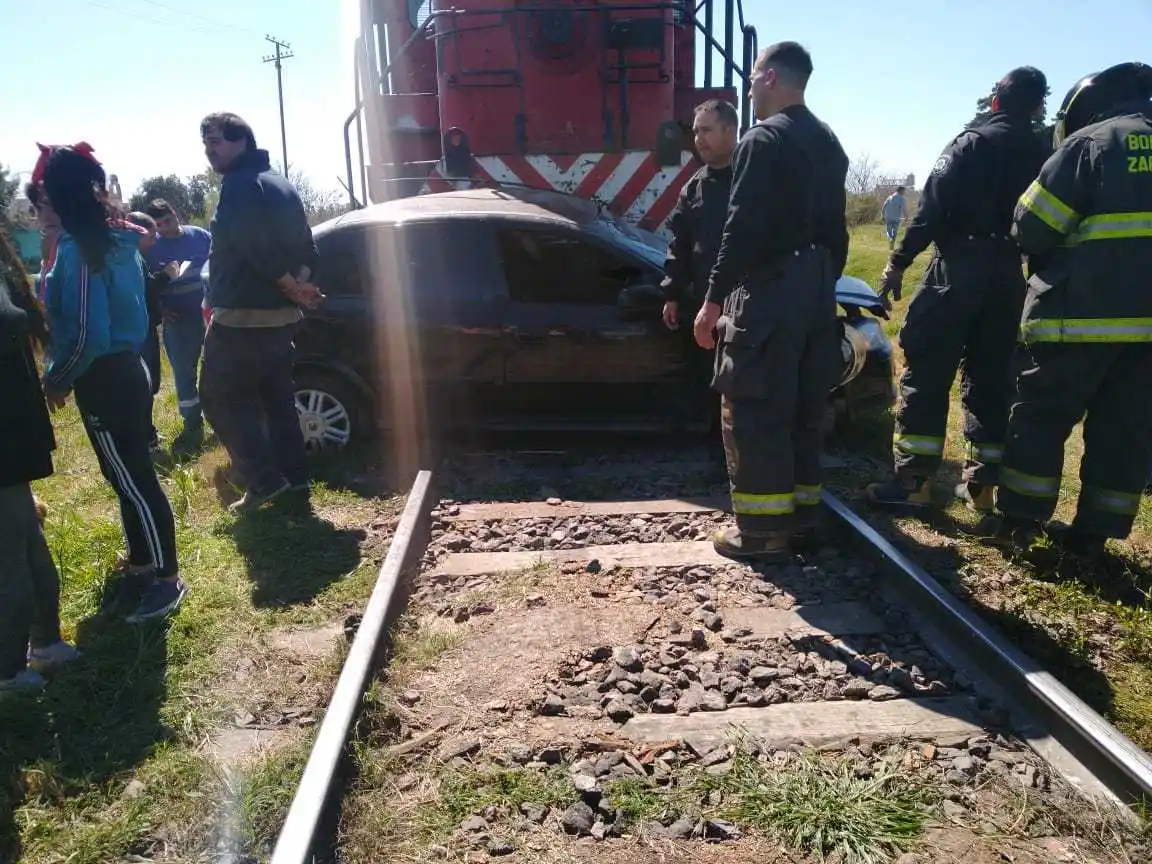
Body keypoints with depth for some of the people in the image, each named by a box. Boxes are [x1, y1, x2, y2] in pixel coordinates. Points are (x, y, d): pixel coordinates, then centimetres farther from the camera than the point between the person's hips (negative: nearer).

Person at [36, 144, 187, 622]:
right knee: (128, 477, 18)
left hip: (104, 380, -9)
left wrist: (57, 380, -9)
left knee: (133, 481, -1)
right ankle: (141, 568, 32)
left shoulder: (78, 249, -20)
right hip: (123, 369, 9)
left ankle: (167, 579, 10)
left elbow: (88, 335, -23)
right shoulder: (114, 238, 8)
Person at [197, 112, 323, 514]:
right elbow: (306, 246, 16)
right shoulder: (280, 183, 17)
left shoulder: (239, 184, -13)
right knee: (277, 397, 14)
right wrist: (298, 286, 2)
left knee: (219, 395, 1)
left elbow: (256, 249, -23)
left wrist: (292, 288, -13)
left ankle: (265, 480, -3)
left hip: (243, 315, -9)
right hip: (281, 314, 9)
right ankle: (294, 477, 18)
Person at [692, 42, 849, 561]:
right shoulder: (828, 144, 17)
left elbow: (742, 229, -18)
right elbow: (835, 229, 18)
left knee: (753, 412, -4)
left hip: (768, 293, -9)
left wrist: (713, 300, -15)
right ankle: (801, 512, 21)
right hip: (815, 292, 9)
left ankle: (763, 530, -1)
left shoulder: (763, 140, -9)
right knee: (802, 407, 13)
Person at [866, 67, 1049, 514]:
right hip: (1008, 274, 6)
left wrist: (898, 262, -10)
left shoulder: (971, 143, -4)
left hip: (959, 268, -6)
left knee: (926, 373, -5)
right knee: (990, 378, 10)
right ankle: (981, 482, 13)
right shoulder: (1042, 155, 12)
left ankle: (913, 479, -7)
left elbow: (933, 209, -13)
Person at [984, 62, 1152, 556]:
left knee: (1041, 417, 5)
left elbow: (1030, 229, -7)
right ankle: (1093, 532, 14)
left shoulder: (1089, 143, -4)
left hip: (1082, 312, -5)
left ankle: (1019, 520, 9)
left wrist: (1054, 260, 13)